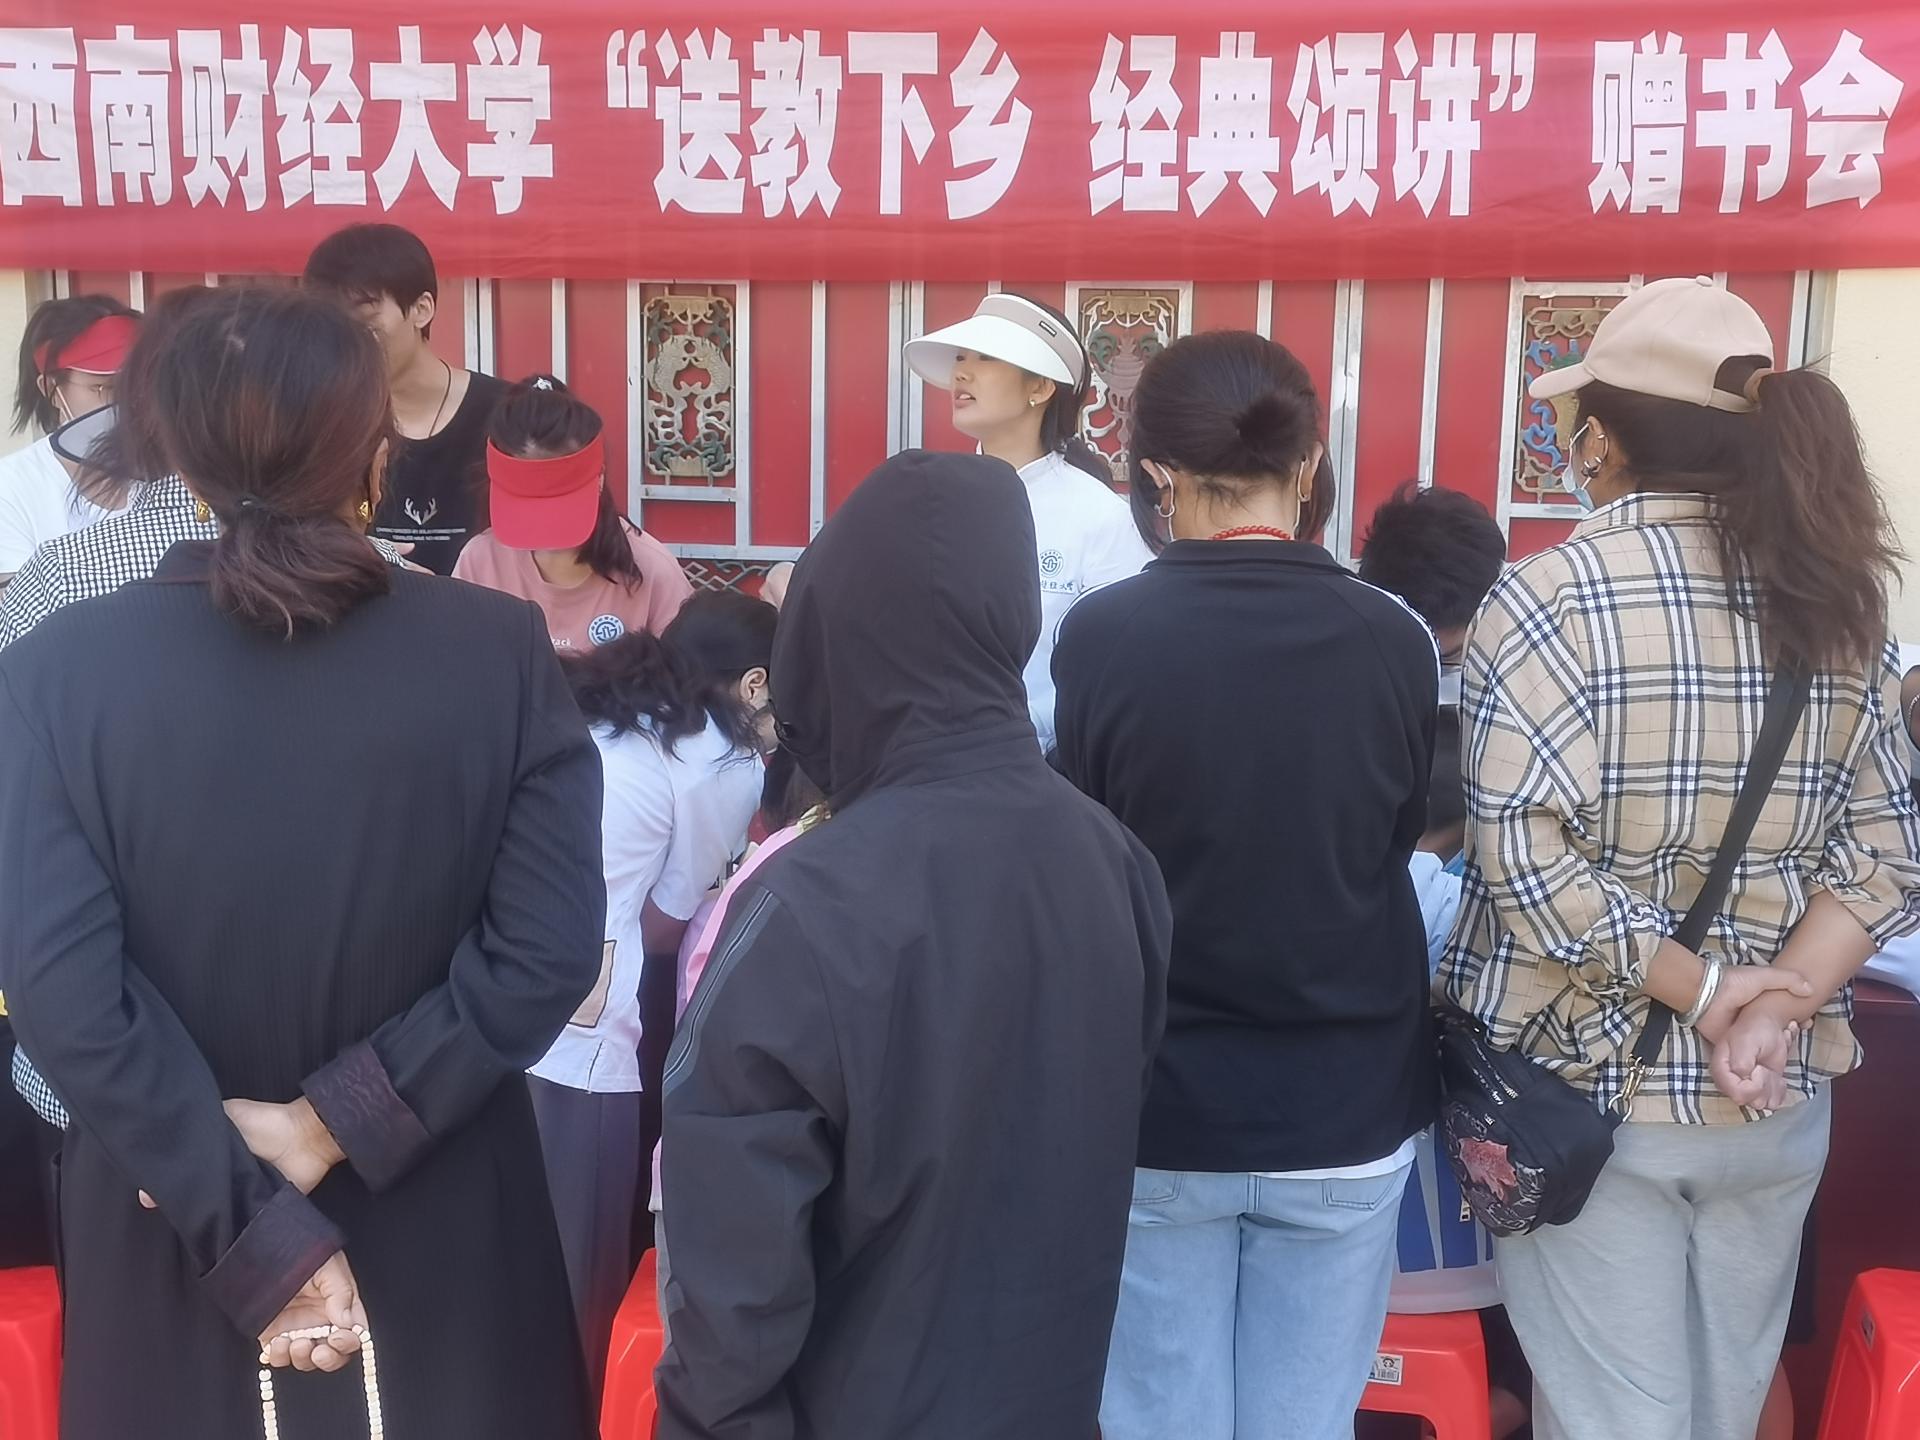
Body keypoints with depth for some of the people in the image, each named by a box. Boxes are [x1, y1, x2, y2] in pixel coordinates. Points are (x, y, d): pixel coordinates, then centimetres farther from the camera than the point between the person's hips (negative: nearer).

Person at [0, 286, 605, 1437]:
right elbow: (550, 949, -17)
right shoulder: (503, 652, -12)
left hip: (176, 1236, 1)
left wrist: (253, 1229, -14)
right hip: (440, 1233, 0)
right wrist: (339, 1121, -14)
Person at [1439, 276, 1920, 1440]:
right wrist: (1779, 1004, -10)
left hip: (1591, 1087, -5)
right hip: (1776, 1097, 5)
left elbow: (1524, 851, -22)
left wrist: (1698, 990, -14)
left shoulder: (1545, 599, -14)